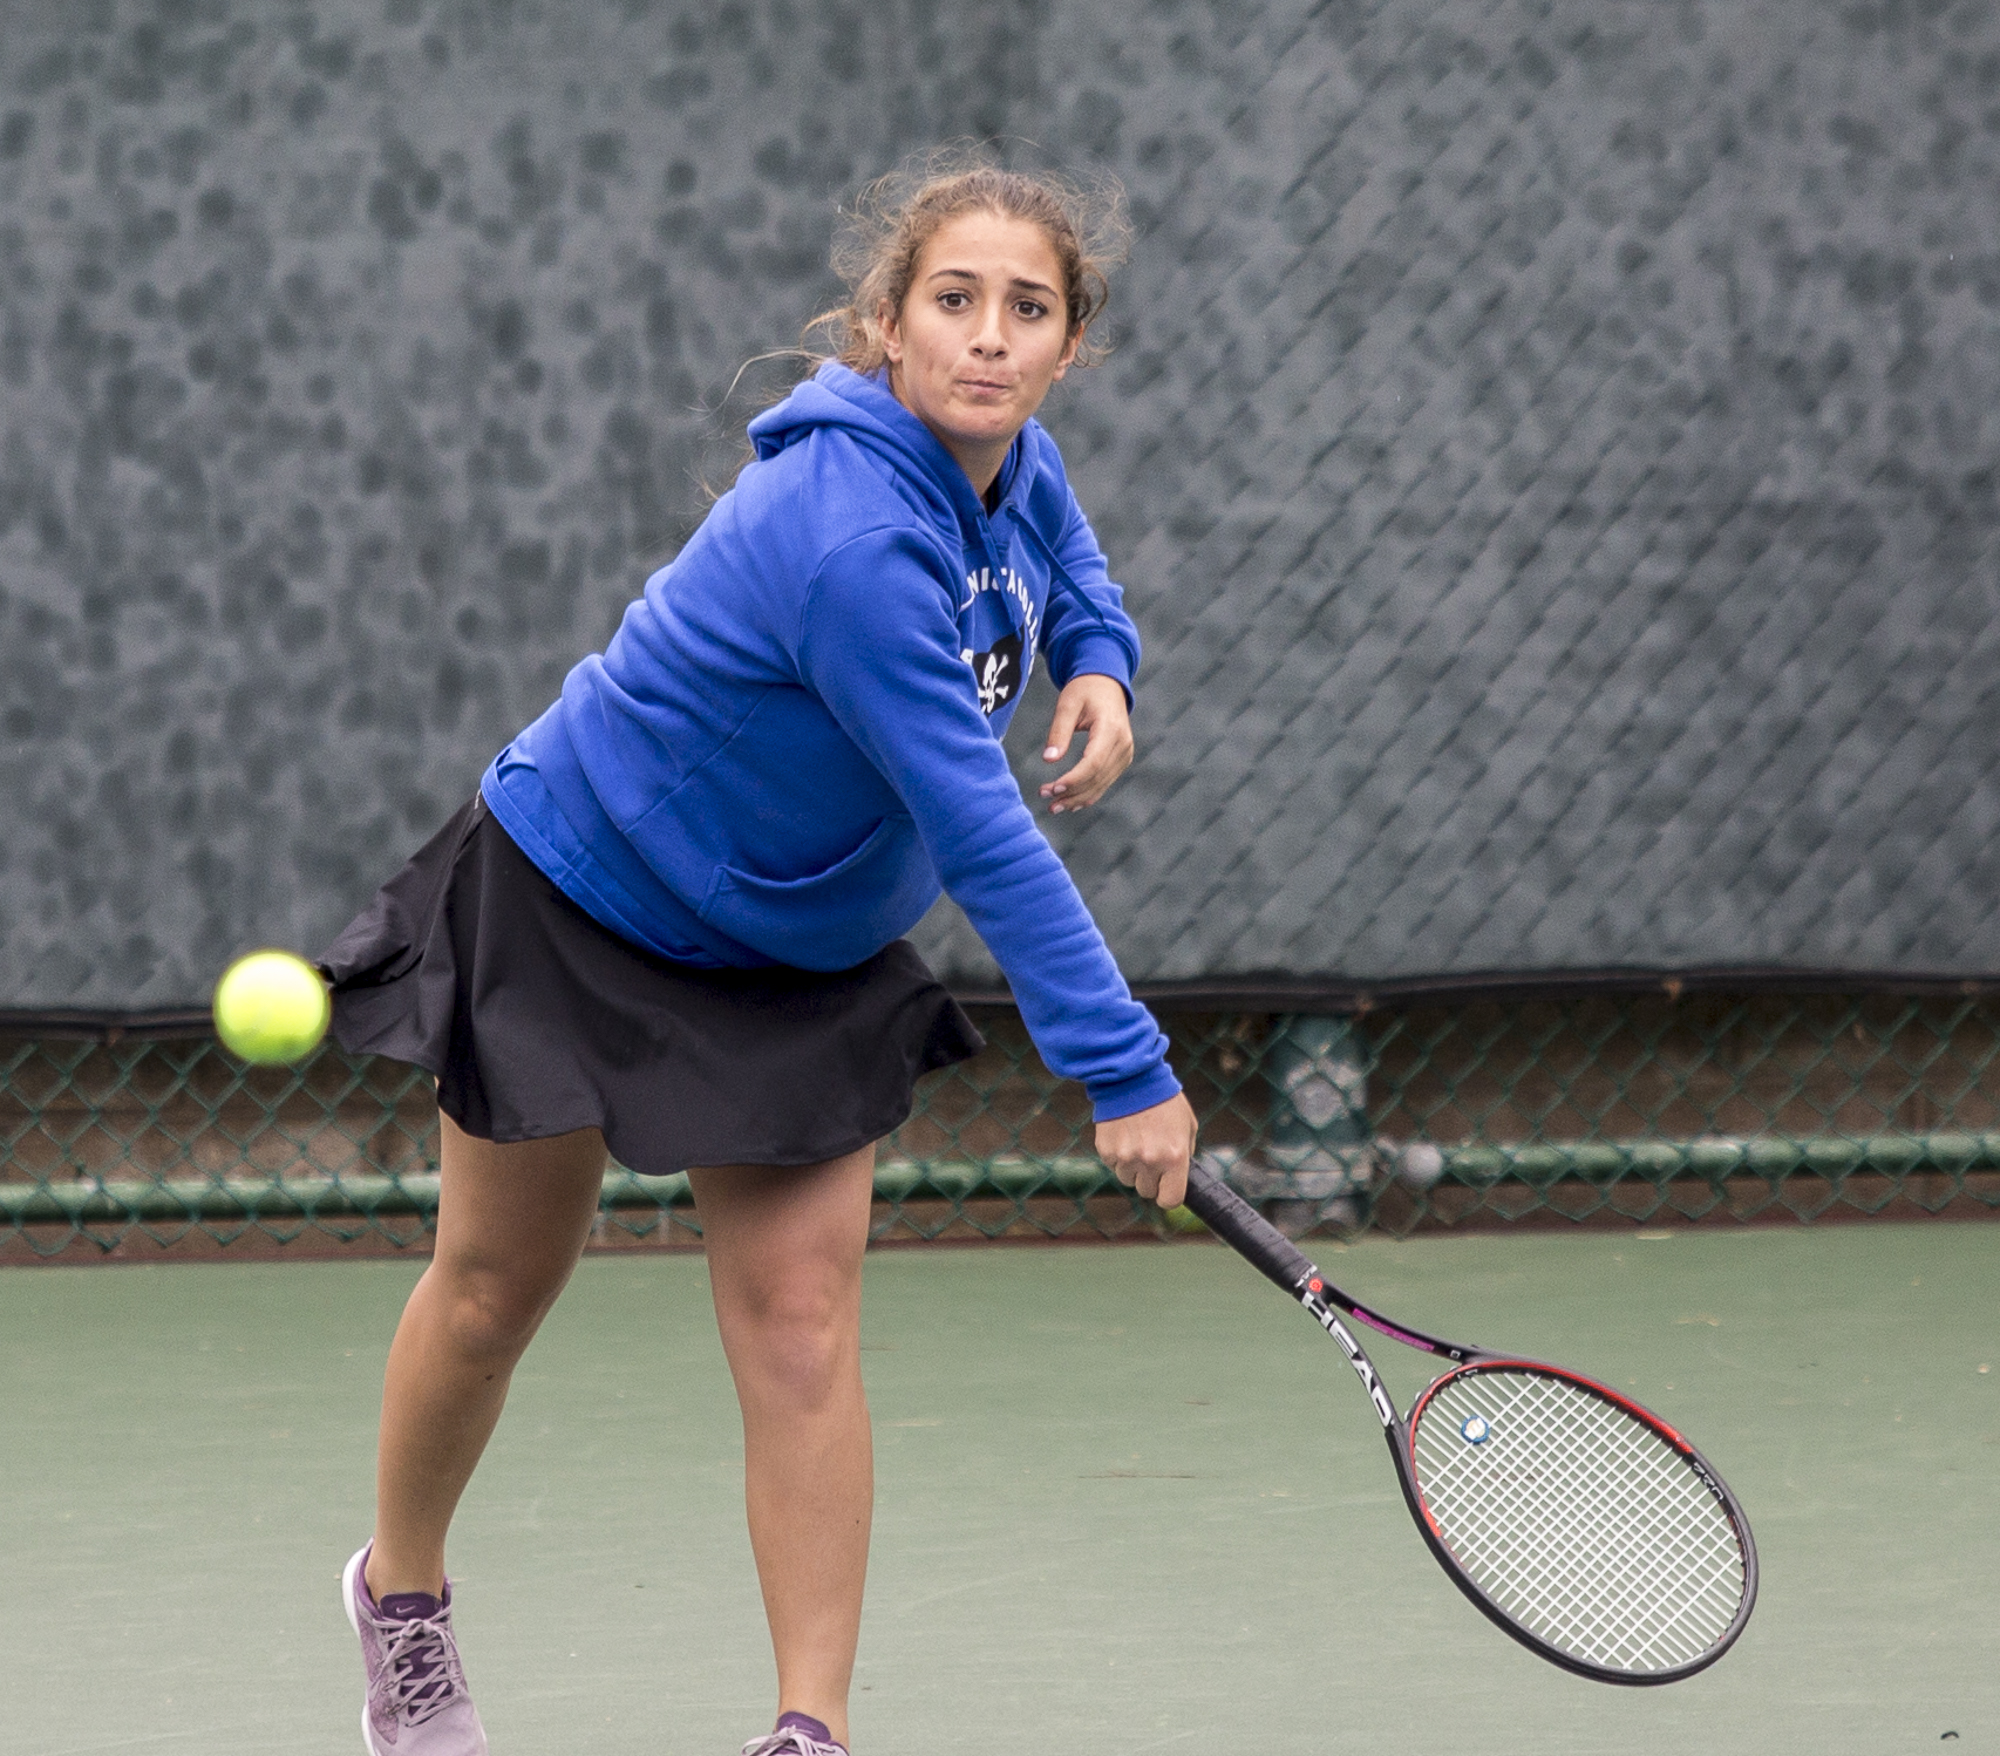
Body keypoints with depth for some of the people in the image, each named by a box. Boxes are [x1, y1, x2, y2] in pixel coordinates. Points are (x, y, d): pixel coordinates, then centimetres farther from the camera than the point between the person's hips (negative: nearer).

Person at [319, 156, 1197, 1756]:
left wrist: (1098, 670, -9)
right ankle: (402, 1591, 39)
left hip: (798, 955, 6)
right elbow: (983, 839, -38)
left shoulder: (1011, 464, -12)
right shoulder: (854, 540, -37)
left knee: (800, 1323, -6)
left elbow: (1071, 576, 15)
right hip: (584, 896, -6)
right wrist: (1122, 1070, -36)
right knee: (499, 1285, 13)